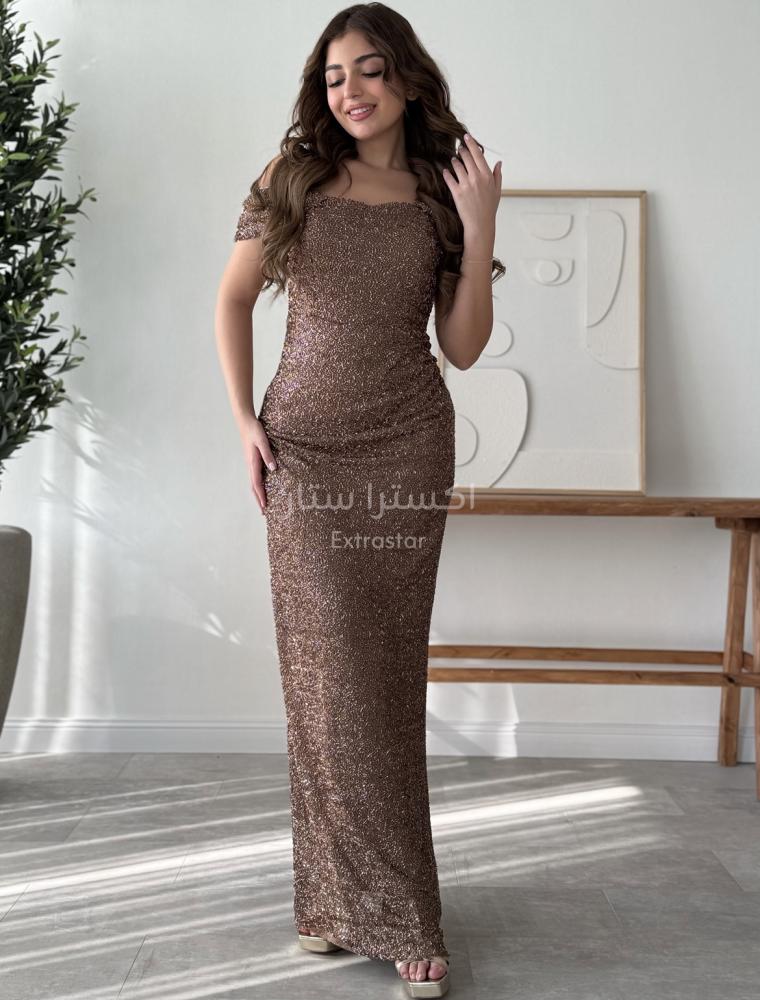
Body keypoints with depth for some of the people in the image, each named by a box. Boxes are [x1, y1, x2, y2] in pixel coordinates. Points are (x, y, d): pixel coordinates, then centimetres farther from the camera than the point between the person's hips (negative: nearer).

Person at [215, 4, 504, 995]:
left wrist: (479, 232, -7)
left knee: (388, 673, 1)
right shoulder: (293, 179, 5)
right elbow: (233, 297, 11)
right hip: (306, 448, 0)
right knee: (331, 671, -3)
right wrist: (245, 419, 2)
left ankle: (344, 899, 15)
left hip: (408, 448, 1)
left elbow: (464, 346, 3)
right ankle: (393, 911, 10)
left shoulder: (440, 195, 6)